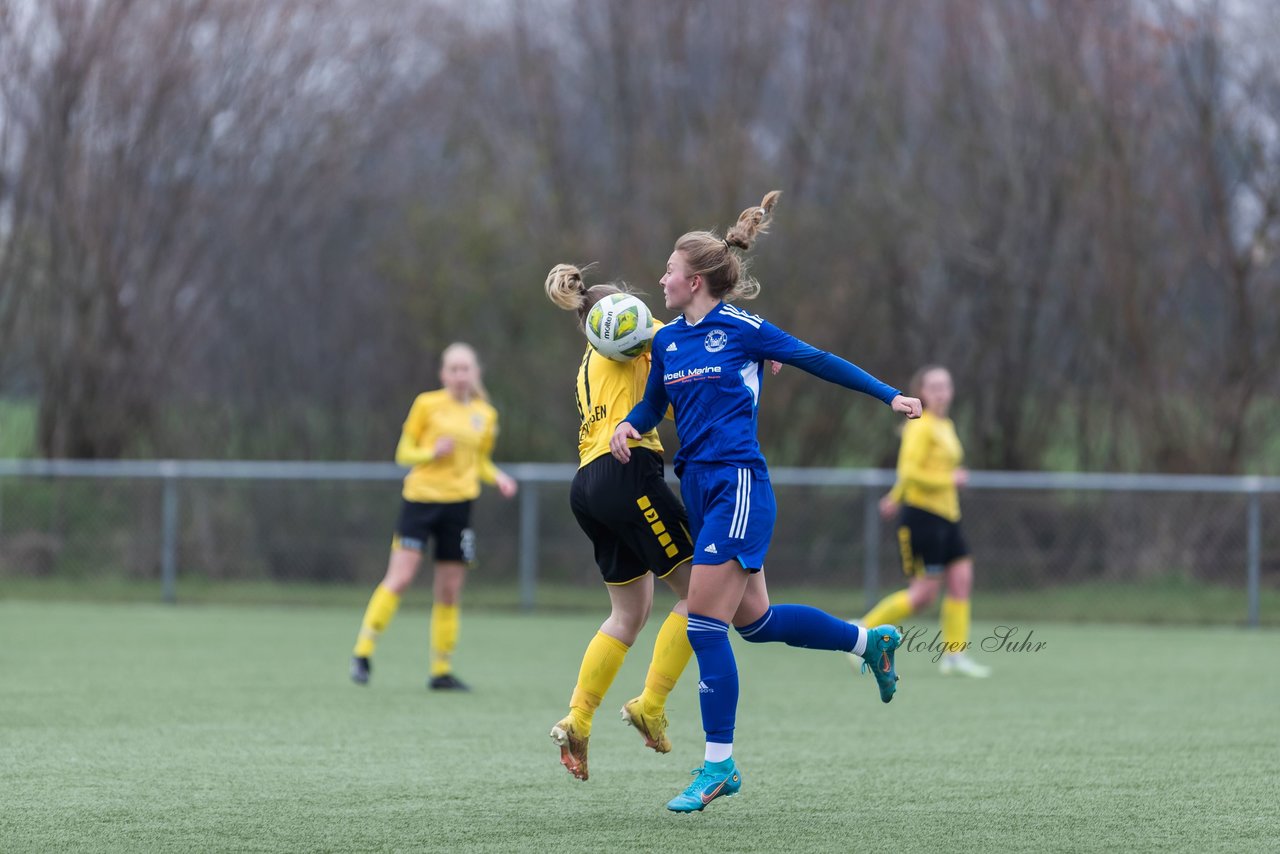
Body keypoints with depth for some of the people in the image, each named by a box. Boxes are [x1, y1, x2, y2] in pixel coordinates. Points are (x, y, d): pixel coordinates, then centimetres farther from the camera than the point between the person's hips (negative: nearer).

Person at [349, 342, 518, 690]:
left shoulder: (485, 415, 10)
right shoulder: (427, 404, 0)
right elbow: (403, 452, 3)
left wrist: (497, 477, 2)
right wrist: (433, 452, -15)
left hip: (458, 502, 3)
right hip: (421, 496, -3)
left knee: (449, 592, 5)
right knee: (400, 577, -13)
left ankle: (442, 671, 13)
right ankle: (362, 652, -5)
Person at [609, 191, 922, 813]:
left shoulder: (742, 330, -7)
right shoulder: (667, 340, 11)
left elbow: (817, 362, 2)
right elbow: (653, 403, 25)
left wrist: (889, 395, 5)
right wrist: (628, 426, 3)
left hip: (739, 486, -8)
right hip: (698, 487, 8)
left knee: (705, 624, -13)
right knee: (754, 621, 15)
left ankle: (719, 766, -7)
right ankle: (870, 641, 36)